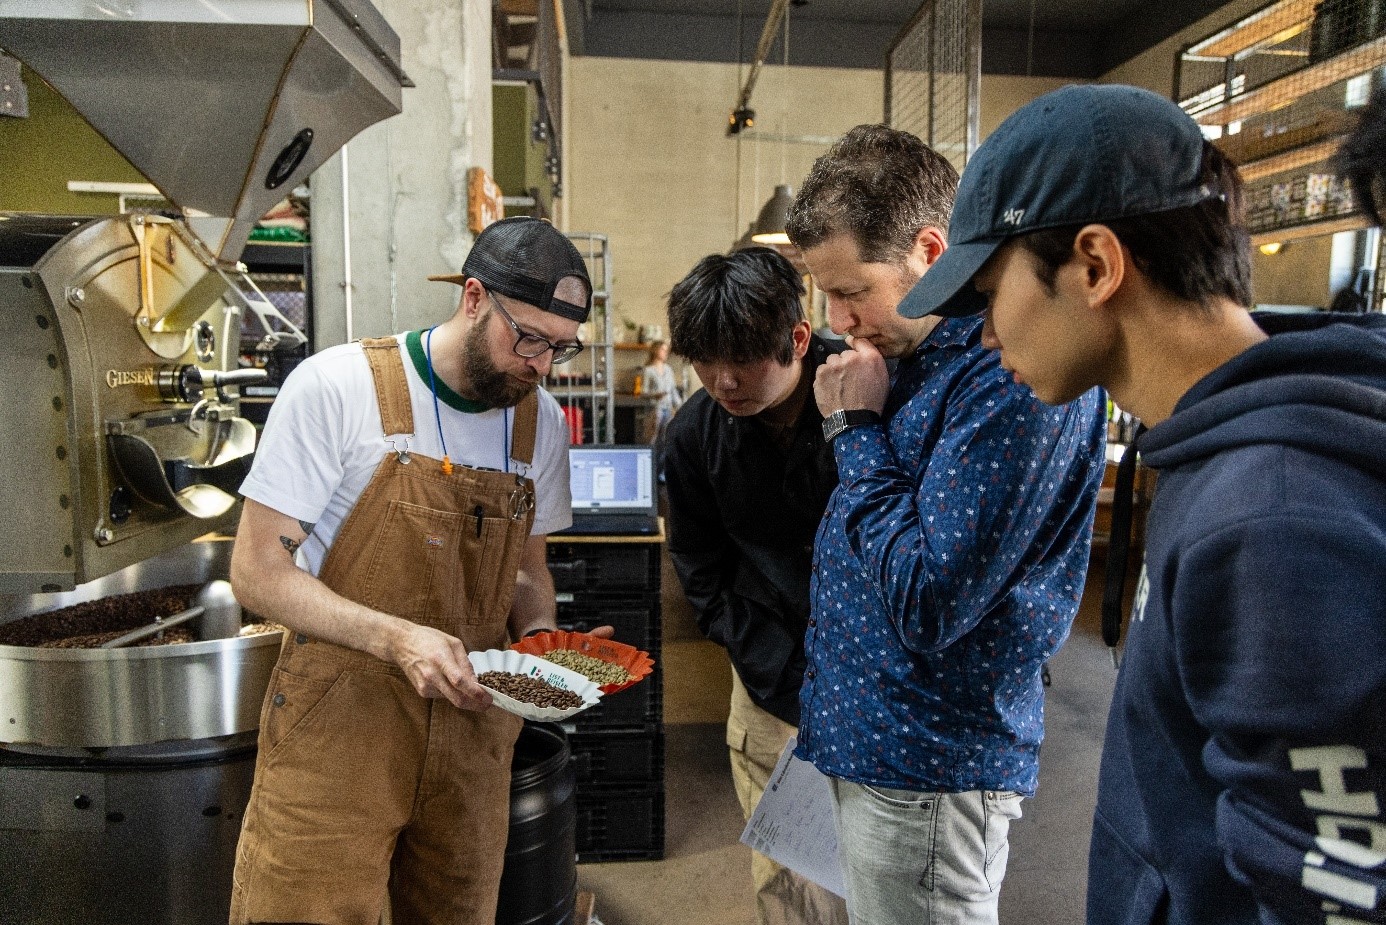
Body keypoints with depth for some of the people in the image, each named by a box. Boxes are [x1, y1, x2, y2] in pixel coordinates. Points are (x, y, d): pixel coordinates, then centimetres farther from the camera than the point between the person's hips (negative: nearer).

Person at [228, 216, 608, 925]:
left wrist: (541, 643, -7)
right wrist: (396, 638, -26)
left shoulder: (542, 422, 2)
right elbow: (257, 571, -12)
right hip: (339, 731, -4)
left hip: (473, 732, 5)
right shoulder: (338, 386, -13)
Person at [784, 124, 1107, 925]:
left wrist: (857, 429, -19)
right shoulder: (914, 355, 6)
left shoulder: (1014, 376, -24)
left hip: (929, 771, -9)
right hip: (875, 742, 9)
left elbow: (926, 606, -25)